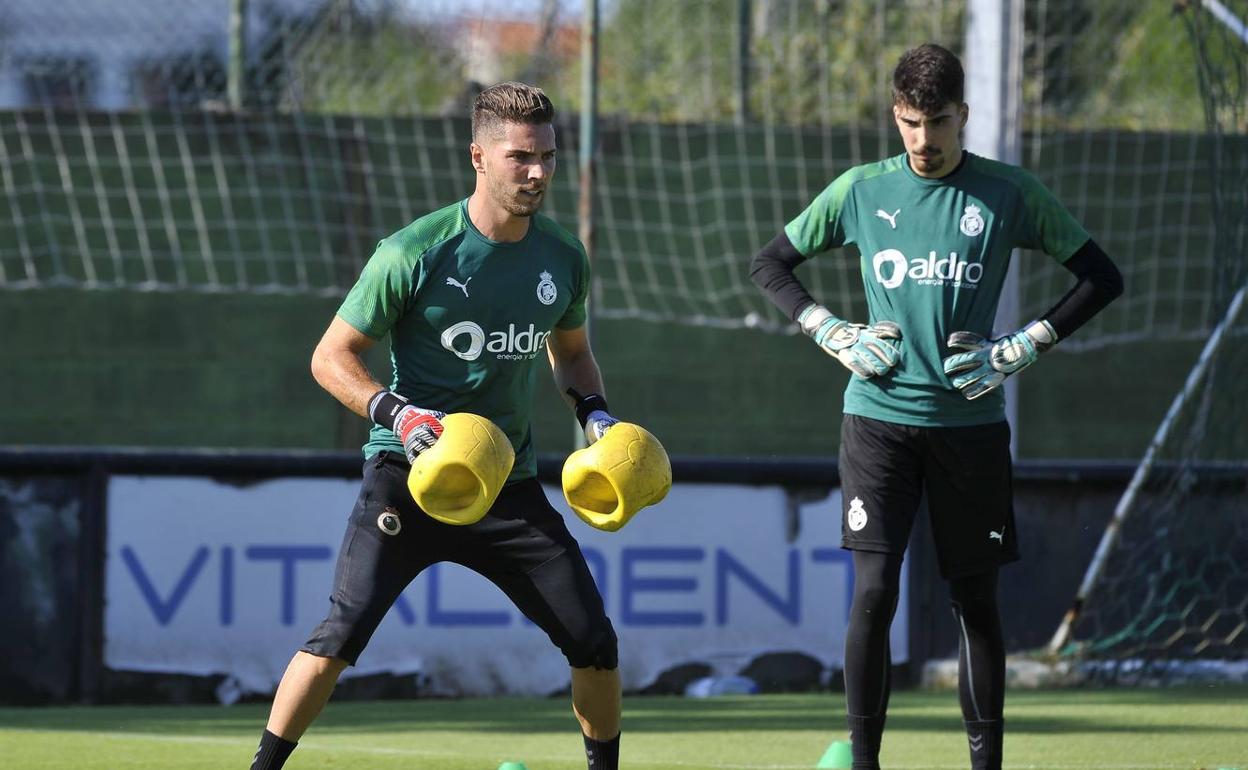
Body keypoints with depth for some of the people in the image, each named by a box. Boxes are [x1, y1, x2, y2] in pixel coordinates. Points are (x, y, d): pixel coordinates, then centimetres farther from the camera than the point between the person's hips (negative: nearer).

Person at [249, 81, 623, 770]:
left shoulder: (563, 259, 4)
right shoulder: (414, 254, -12)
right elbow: (331, 357, -6)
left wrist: (593, 410, 5)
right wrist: (395, 412, -22)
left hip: (509, 484, 4)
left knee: (594, 643, 0)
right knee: (342, 632, -19)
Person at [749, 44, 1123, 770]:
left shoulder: (1010, 193, -1)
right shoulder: (862, 190, 2)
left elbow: (1102, 278, 4)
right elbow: (771, 264, 15)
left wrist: (1022, 349, -4)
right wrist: (834, 335, 1)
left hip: (971, 421, 0)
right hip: (881, 417, 0)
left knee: (976, 598, 5)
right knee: (875, 591, -10)